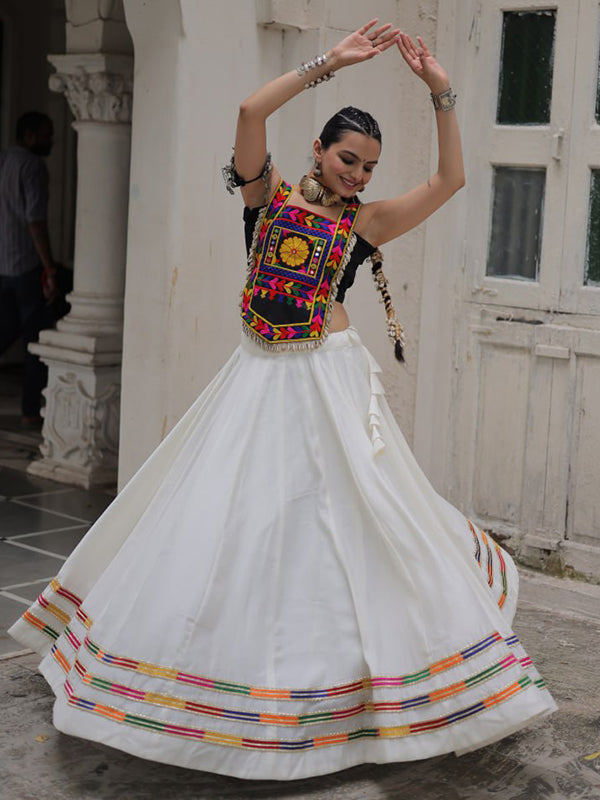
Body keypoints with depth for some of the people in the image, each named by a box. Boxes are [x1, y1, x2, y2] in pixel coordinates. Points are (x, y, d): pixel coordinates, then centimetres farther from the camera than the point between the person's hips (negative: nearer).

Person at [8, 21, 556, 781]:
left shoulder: (365, 221, 5)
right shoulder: (268, 193, 5)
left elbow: (450, 179, -2)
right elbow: (251, 110, -11)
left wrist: (441, 93, -9)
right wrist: (330, 62, -14)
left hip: (329, 380, 0)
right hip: (258, 377, 1)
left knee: (353, 517, -2)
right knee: (229, 519, 5)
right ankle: (235, 679, 22)